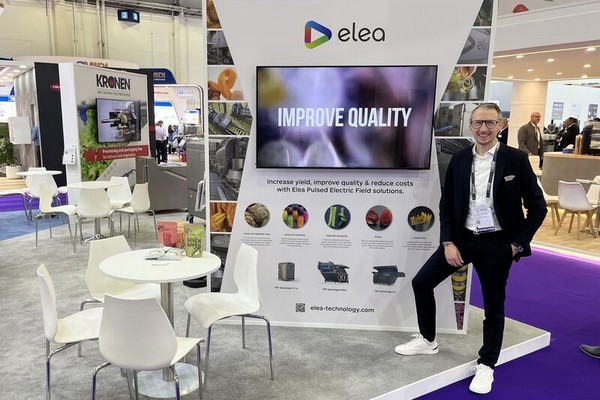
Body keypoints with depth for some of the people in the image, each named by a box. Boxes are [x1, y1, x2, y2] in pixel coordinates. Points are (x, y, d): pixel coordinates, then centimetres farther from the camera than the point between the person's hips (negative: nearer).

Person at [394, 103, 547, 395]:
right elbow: (446, 206, 4)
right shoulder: (459, 160, 0)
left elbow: (537, 207, -3)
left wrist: (518, 243, -6)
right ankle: (427, 340, 25)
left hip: (497, 244, -3)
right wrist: (448, 242, -5)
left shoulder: (516, 159, -8)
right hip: (462, 238, 3)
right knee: (421, 282, 4)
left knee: (493, 307, 9)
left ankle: (486, 365, 30)